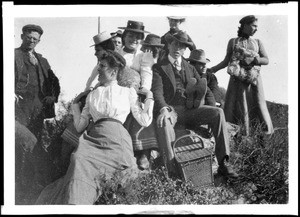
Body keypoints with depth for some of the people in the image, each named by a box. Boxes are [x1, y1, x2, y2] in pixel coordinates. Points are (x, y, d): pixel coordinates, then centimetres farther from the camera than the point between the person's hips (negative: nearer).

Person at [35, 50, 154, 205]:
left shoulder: (128, 92, 23)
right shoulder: (92, 95, 29)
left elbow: (144, 121, 15)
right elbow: (79, 126, 23)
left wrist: (149, 97, 20)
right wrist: (76, 102, 30)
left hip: (116, 136, -2)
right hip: (94, 136, 2)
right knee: (79, 159, -33)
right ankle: (74, 202, -36)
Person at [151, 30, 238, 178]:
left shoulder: (190, 68, 23)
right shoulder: (158, 68, 7)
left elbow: (203, 87, 16)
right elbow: (157, 91, -8)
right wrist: (163, 109, -26)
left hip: (190, 109, 4)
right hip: (171, 109, -4)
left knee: (218, 112, -20)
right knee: (164, 120, -39)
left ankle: (223, 163, -22)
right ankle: (172, 168, -38)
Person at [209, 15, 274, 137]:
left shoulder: (257, 42, 14)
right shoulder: (233, 42, 12)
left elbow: (266, 60, 7)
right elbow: (226, 61, 12)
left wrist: (252, 60, -10)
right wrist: (212, 70, 3)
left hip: (254, 78, 1)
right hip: (237, 78, -1)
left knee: (258, 105, -2)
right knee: (235, 106, -5)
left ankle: (268, 134, 3)